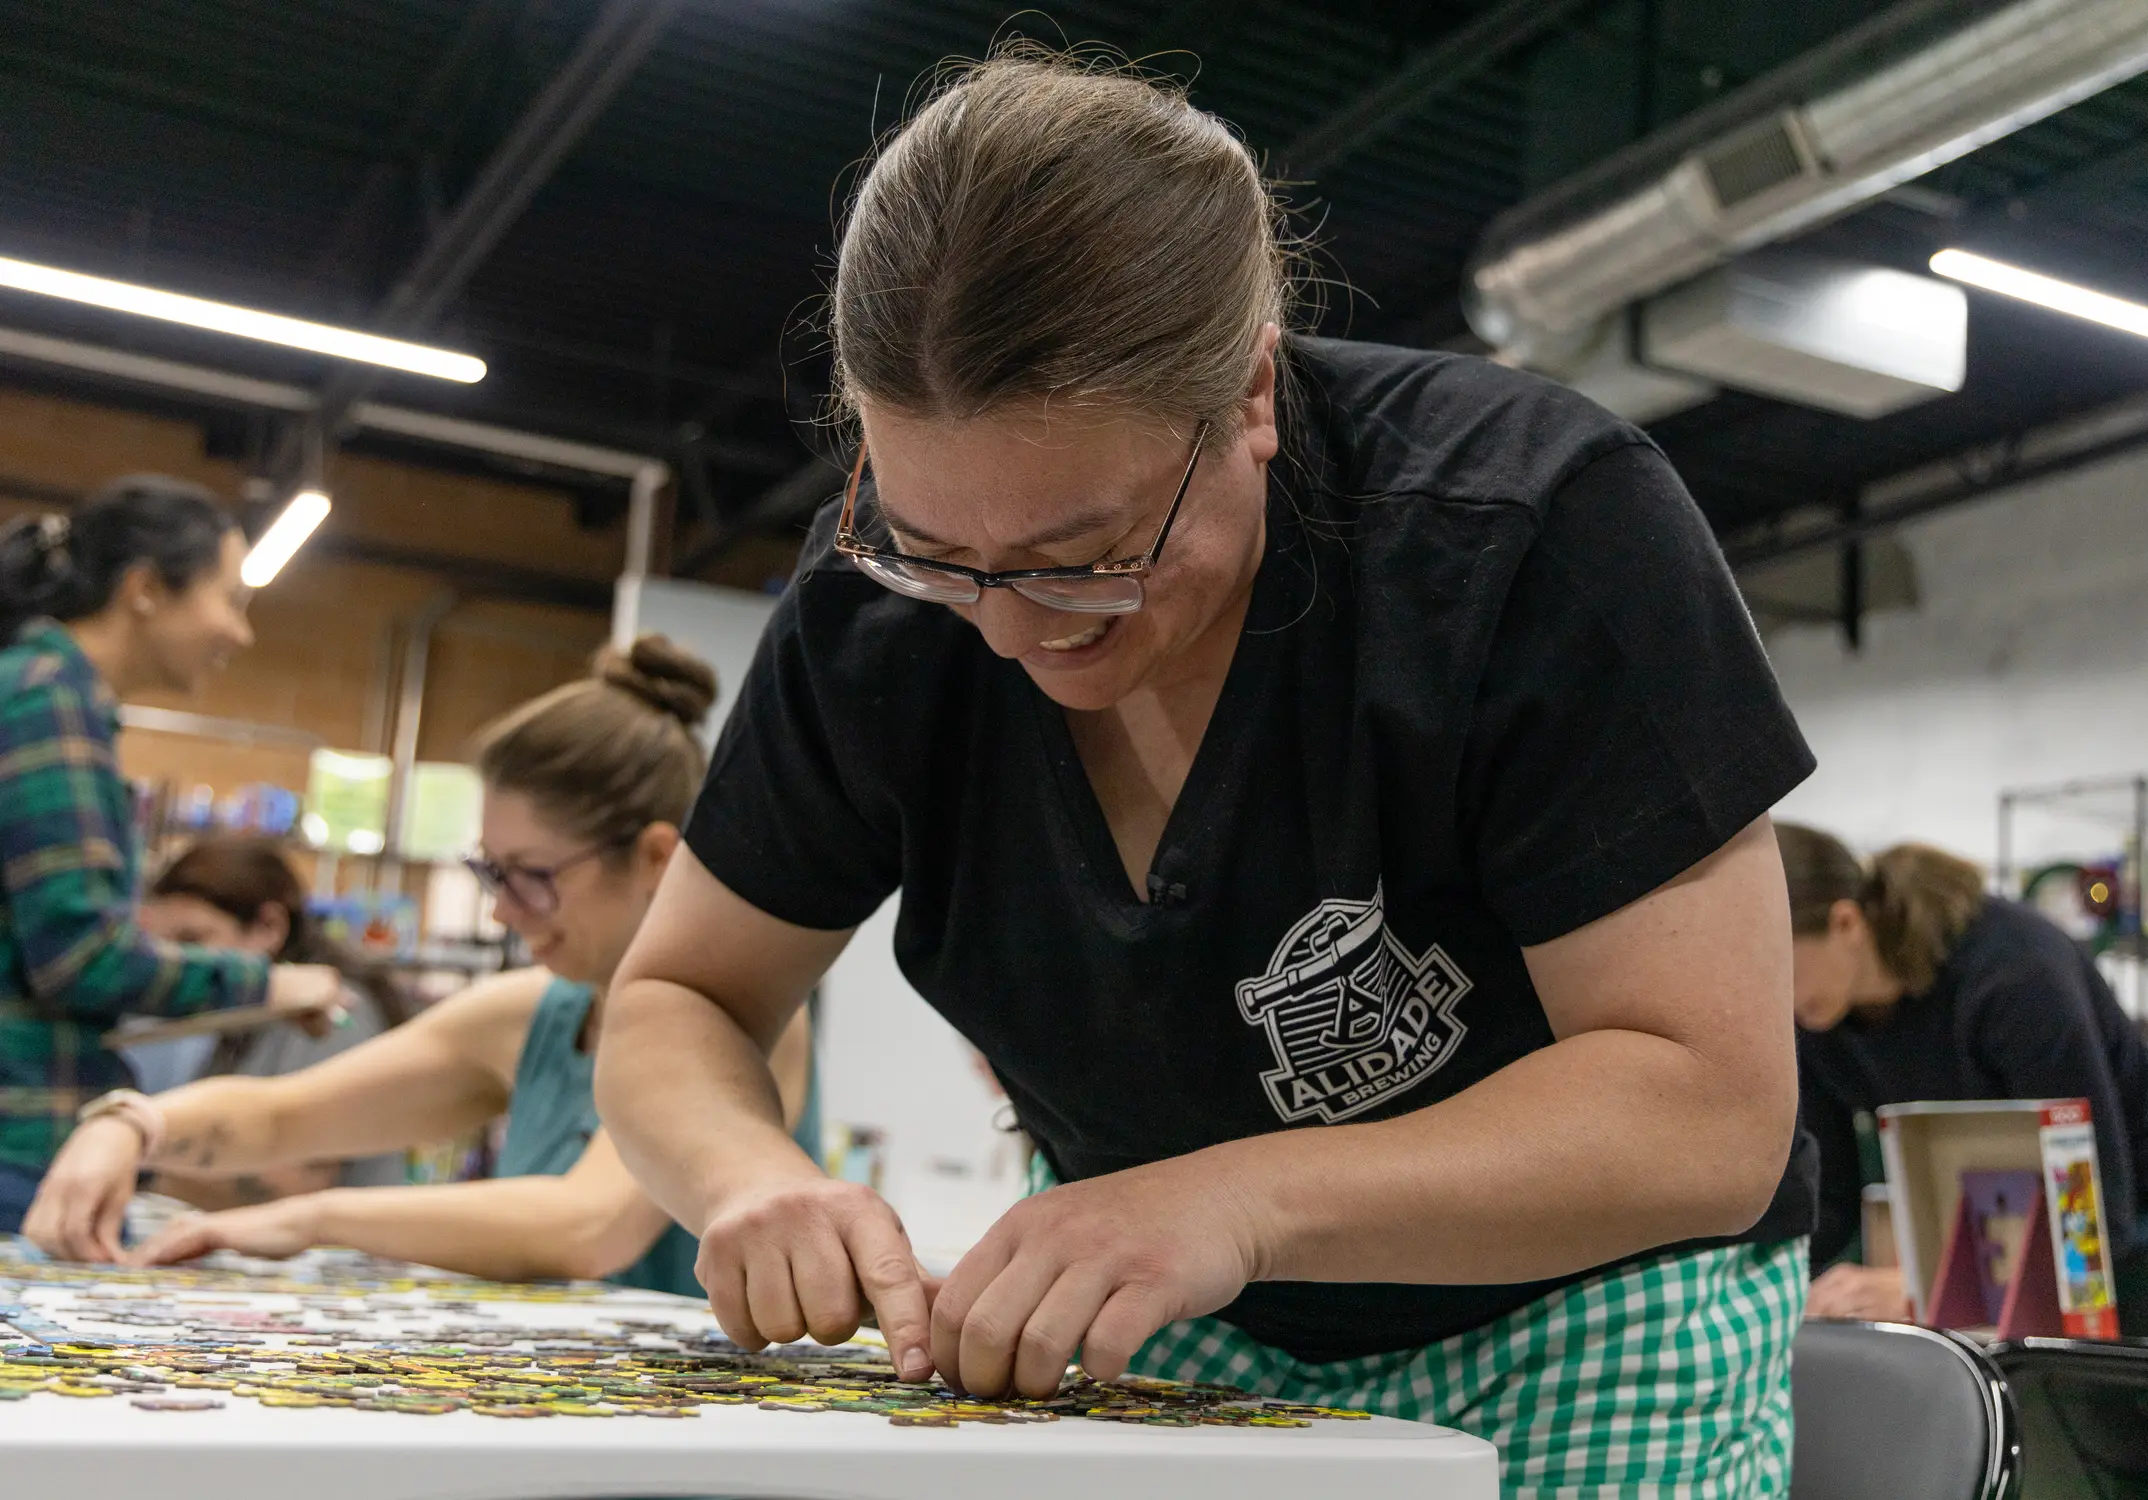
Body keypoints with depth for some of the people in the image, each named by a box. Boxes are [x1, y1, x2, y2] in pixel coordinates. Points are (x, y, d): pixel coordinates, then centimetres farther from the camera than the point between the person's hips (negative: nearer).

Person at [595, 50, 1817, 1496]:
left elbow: (1714, 1108, -24)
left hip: (1573, 1312, -2)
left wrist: (1247, 1199, -36)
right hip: (1155, 1329, 2)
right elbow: (676, 1006, -4)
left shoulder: (1545, 524, -24)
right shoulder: (884, 591, -14)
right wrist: (748, 1172, -25)